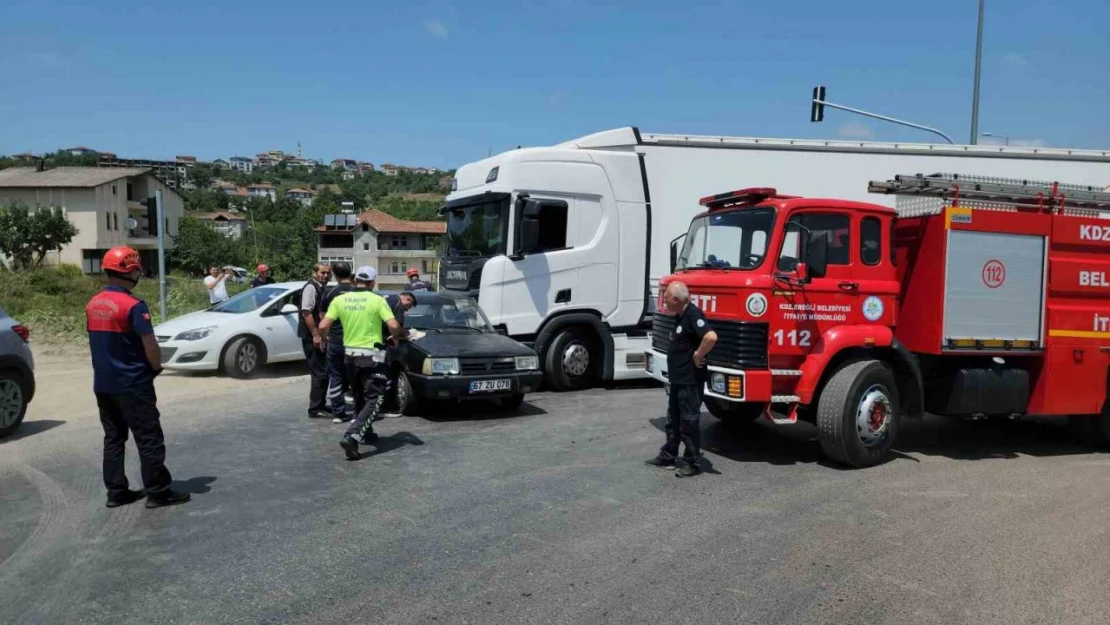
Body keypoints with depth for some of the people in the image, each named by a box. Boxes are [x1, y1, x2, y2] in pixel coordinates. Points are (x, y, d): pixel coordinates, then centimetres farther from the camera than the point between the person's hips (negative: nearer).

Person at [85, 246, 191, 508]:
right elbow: (150, 345, -19)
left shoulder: (93, 304, 7)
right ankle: (158, 492, 4)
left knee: (113, 438, 14)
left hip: (103, 384, 8)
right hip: (132, 384, -8)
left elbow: (99, 341, 14)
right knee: (149, 439, 0)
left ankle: (116, 492, 19)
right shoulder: (132, 305, -18)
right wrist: (156, 367, -1)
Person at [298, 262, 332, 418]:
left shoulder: (321, 288, 15)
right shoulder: (311, 287, -13)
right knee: (319, 373, -7)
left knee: (323, 372, 15)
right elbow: (306, 313, -21)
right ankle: (315, 409, -2)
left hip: (319, 337, 10)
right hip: (312, 337, -10)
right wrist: (316, 335, -23)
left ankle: (320, 405, 25)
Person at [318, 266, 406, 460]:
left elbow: (323, 326, -6)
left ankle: (366, 434, 33)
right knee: (373, 400, -1)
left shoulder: (340, 300, 0)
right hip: (372, 356, -5)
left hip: (350, 354, 5)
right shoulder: (378, 300, -10)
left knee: (360, 397, 23)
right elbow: (394, 327, -19)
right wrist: (396, 336, 4)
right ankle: (352, 436, -18)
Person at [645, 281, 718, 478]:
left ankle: (693, 463, 10)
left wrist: (698, 356, -22)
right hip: (678, 379, 10)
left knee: (689, 422, 0)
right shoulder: (680, 316, 11)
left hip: (690, 380, -10)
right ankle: (668, 457, 28)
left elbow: (711, 337, -35)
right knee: (673, 420, 17)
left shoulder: (693, 315, -20)